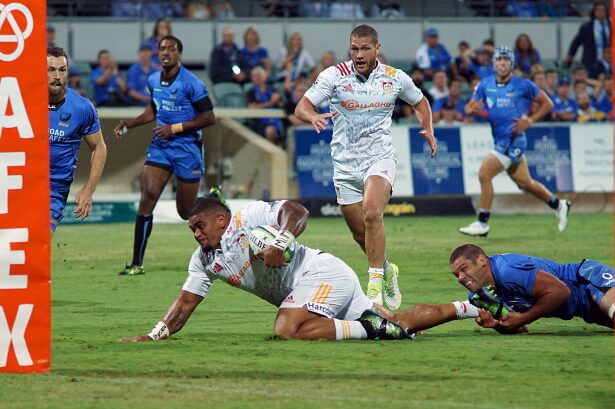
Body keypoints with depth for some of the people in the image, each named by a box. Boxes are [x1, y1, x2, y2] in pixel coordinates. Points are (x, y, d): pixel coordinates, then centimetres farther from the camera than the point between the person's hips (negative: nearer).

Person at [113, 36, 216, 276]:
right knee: (147, 195, -13)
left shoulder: (191, 83, -14)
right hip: (160, 147, 4)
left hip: (187, 149, -4)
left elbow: (209, 118, -13)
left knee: (187, 211, 4)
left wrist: (175, 128, -17)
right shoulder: (153, 81, 5)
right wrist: (129, 125, 9)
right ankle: (137, 263, -12)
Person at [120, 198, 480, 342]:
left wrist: (280, 242, -28)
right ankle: (462, 309, 12)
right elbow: (186, 304, 14)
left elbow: (298, 212, -14)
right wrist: (152, 337, 2)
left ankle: (371, 328, -23)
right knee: (398, 324, 2)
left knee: (288, 331, -32)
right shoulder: (204, 261, 17)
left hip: (323, 273, -8)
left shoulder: (250, 217, -7)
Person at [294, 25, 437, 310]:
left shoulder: (395, 78, 0)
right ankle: (386, 270, 36)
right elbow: (302, 107, -9)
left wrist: (428, 130, 1)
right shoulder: (334, 75, -5)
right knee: (360, 234, 8)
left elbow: (419, 102, 19)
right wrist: (313, 117, -33)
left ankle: (375, 282, -26)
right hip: (345, 164, 2)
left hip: (380, 158, -2)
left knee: (372, 213, -28)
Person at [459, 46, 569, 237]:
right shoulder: (485, 85, 6)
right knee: (525, 183, 16)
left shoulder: (522, 85, -8)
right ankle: (558, 205, 36)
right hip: (500, 141, 7)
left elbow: (547, 103, 1)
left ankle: (482, 223, -8)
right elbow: (468, 108, 6)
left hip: (513, 140, -7)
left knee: (484, 174, -16)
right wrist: (472, 109, -19)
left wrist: (529, 121, -12)